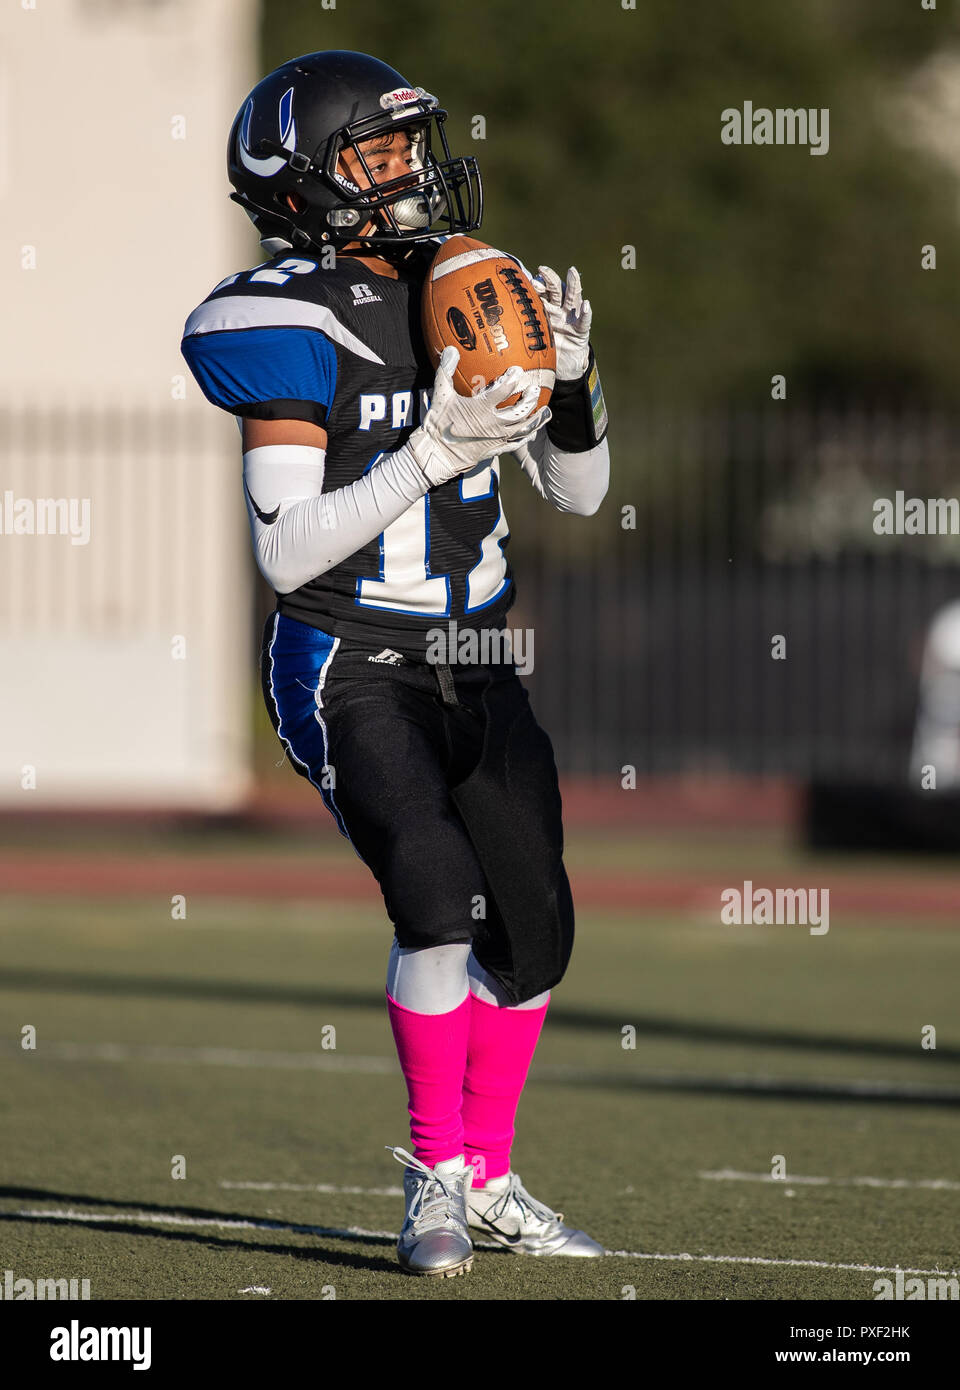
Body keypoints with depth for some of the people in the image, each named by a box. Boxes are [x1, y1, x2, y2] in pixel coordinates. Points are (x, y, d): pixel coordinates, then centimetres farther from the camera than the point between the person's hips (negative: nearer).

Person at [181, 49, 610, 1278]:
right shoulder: (290, 325, -15)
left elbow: (577, 492, 12)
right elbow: (286, 552, -21)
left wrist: (572, 377, -7)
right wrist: (435, 454, -27)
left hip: (471, 667, 7)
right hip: (347, 668, -7)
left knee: (533, 926, 8)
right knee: (438, 892, -23)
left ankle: (486, 1181, 24)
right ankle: (435, 1174, -9)